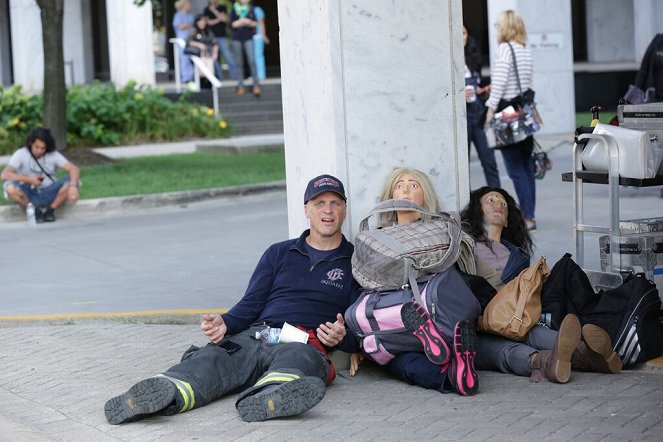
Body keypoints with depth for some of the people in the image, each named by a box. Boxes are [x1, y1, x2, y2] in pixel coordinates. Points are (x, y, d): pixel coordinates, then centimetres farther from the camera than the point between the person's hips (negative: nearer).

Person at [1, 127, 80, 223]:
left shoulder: (53, 155, -5)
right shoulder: (21, 154, -9)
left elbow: (74, 169, -16)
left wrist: (73, 186, -36)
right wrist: (29, 179, -26)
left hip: (49, 194, 1)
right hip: (28, 196, -1)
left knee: (70, 181, -23)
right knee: (10, 188, -32)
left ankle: (50, 209, -6)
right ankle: (35, 210, -8)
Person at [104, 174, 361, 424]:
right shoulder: (279, 253, 27)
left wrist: (342, 338, -9)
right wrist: (224, 323, -1)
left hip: (307, 345, -2)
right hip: (256, 336, 2)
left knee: (298, 357, -41)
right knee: (213, 357, -31)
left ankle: (270, 396, -75)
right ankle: (163, 393, -62)